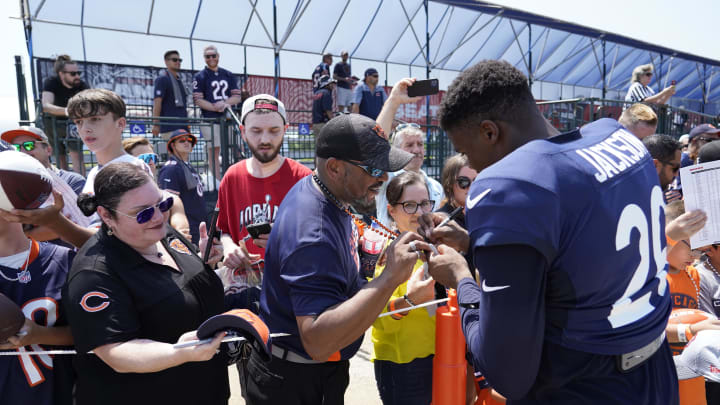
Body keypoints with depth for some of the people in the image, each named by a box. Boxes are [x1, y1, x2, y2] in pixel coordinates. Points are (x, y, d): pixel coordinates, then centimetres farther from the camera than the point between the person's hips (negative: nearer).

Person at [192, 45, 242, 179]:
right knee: (214, 151, -3)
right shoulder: (200, 76, 3)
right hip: (210, 119, -4)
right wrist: (216, 108, -18)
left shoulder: (228, 75, 15)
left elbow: (237, 96, 9)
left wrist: (224, 103, -11)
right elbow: (198, 100, -6)